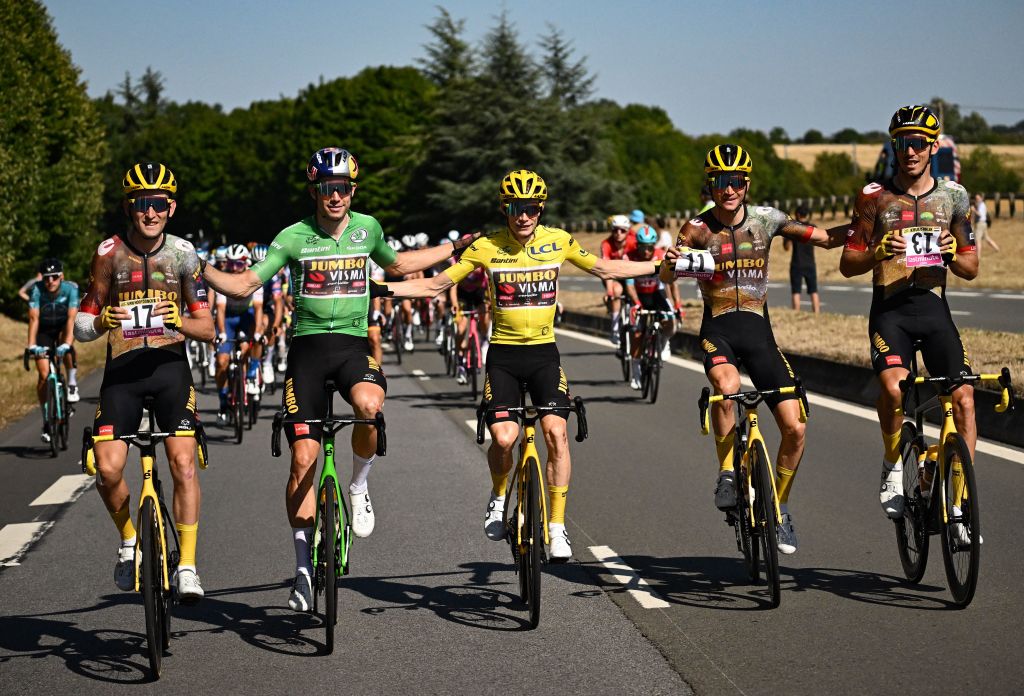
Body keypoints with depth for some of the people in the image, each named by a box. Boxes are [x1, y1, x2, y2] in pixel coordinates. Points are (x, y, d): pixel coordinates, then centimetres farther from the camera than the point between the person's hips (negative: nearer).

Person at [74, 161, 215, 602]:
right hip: (122, 367, 0)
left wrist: (180, 321, -22)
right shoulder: (109, 253, -2)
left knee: (183, 463, -16)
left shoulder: (183, 254, -1)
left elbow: (207, 329, -1)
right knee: (108, 469, -13)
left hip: (169, 365, 0)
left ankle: (187, 565, -6)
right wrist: (102, 321, -22)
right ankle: (129, 541, 16)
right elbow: (81, 328, 1)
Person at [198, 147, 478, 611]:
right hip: (307, 347, -1)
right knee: (303, 458, -5)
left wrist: (453, 249, 27)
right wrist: (200, 271, -20)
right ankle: (303, 567, 8)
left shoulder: (367, 228, 5)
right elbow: (245, 286, -3)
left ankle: (359, 488, -5)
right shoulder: (294, 237, -3)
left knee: (370, 405, -35)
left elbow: (397, 265, 25)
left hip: (353, 343, 1)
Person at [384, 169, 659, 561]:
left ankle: (557, 527, -6)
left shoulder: (557, 241, 0)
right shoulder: (486, 248, -5)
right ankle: (499, 496, 16)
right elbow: (437, 285, 0)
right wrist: (382, 287, -11)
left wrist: (661, 267, 12)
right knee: (503, 437, -17)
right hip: (504, 355, -1)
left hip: (544, 352, 1)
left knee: (556, 432, -16)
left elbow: (604, 269, 13)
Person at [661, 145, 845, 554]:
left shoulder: (765, 219, 1)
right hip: (718, 330, -2)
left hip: (758, 331, 3)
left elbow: (825, 238, -2)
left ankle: (779, 508, 18)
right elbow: (666, 274, -16)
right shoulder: (699, 228, -4)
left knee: (794, 428, -5)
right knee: (727, 387, -36)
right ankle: (727, 473, -13)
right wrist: (672, 261, -39)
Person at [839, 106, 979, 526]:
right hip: (890, 308, -2)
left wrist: (951, 254, -11)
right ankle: (893, 468, -1)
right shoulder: (875, 197, 2)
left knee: (963, 396, -10)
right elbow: (847, 265, 2)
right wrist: (878, 252, -18)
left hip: (934, 307, 2)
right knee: (893, 387, -26)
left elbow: (971, 269, 12)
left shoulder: (953, 197, 8)